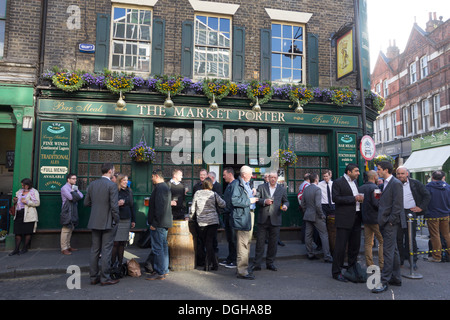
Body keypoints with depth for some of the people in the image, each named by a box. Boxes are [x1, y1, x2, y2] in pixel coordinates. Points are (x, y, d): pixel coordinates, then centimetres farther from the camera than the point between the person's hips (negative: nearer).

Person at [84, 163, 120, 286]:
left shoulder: (92, 184, 5)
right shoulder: (112, 185, -14)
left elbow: (86, 203, 10)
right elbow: (114, 206, -17)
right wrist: (116, 220, -5)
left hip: (95, 222, 6)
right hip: (108, 222, -6)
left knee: (95, 250, 13)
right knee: (106, 250, 2)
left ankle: (93, 277, 21)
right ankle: (105, 278, 8)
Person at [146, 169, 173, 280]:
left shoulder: (160, 188, -16)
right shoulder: (165, 187, 17)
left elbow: (159, 207, -23)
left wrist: (154, 223, -21)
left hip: (158, 223, -11)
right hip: (164, 223, 11)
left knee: (157, 248, -5)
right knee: (163, 246, 16)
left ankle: (160, 273, 0)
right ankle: (165, 270, 25)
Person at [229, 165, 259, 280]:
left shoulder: (247, 184, 20)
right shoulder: (237, 185, -12)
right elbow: (234, 200, -23)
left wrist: (253, 194, 12)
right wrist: (249, 200, -17)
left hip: (249, 214, 11)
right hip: (242, 217, -10)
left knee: (247, 243, 16)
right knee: (243, 245, -7)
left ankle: (242, 268, 27)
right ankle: (242, 271, 0)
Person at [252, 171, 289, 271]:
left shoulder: (282, 189, 11)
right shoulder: (261, 187, 7)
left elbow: (286, 201, 15)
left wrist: (285, 205, -7)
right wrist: (264, 201, -15)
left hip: (275, 219, 1)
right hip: (263, 219, -1)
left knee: (273, 242, 8)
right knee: (260, 241, 1)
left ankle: (270, 263, 22)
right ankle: (257, 264, 9)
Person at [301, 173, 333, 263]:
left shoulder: (305, 189, 6)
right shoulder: (317, 189, -16)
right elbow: (318, 205, -22)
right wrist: (322, 215, -11)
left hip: (307, 216, 7)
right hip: (316, 216, -7)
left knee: (308, 235, 10)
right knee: (324, 235, 1)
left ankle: (310, 254, 19)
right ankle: (327, 257, 2)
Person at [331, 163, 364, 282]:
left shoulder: (355, 181, 17)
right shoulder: (338, 182, -8)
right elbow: (336, 199, -18)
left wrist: (360, 198, 6)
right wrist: (354, 198, -19)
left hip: (356, 218, 8)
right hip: (344, 219, -8)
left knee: (355, 245, 14)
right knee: (340, 246, -4)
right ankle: (336, 272, 7)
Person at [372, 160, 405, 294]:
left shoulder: (396, 183, -13)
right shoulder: (386, 183, 16)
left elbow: (397, 205, -17)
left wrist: (390, 221, -17)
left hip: (390, 223, -10)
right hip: (385, 222, 10)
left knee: (388, 251, -7)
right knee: (393, 250, 16)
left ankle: (384, 282, -4)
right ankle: (396, 278, 26)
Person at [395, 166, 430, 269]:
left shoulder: (415, 183, 4)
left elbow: (427, 195, 7)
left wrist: (421, 207, -1)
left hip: (411, 213, -1)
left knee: (411, 238, 3)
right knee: (398, 238, 4)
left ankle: (413, 260, 15)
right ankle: (400, 259, 16)